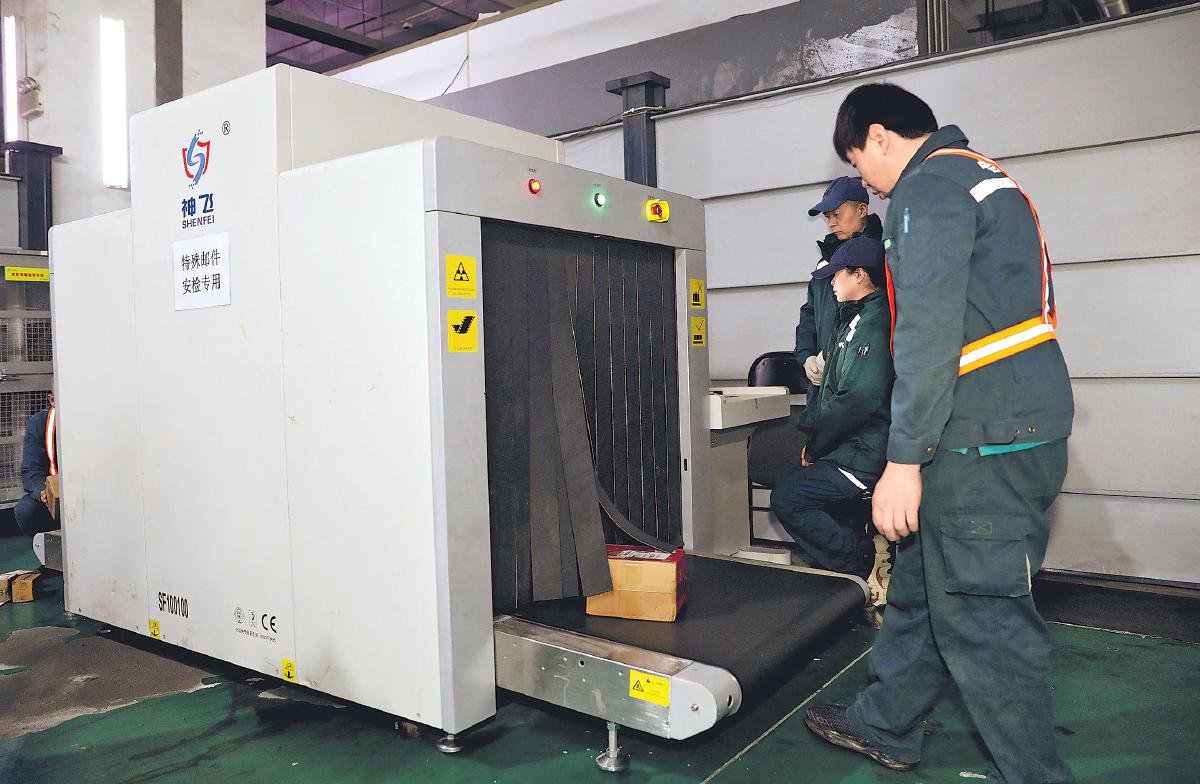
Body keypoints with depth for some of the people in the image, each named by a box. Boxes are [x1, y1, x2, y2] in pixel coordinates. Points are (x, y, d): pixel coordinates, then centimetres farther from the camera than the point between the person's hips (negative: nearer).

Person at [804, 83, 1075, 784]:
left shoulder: (929, 187, -11)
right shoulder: (984, 176, 21)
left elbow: (928, 334, -21)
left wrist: (904, 460, -19)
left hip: (984, 443, -10)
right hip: (1020, 428, 10)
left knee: (981, 618, -1)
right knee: (922, 588, 18)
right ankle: (884, 726, 33)